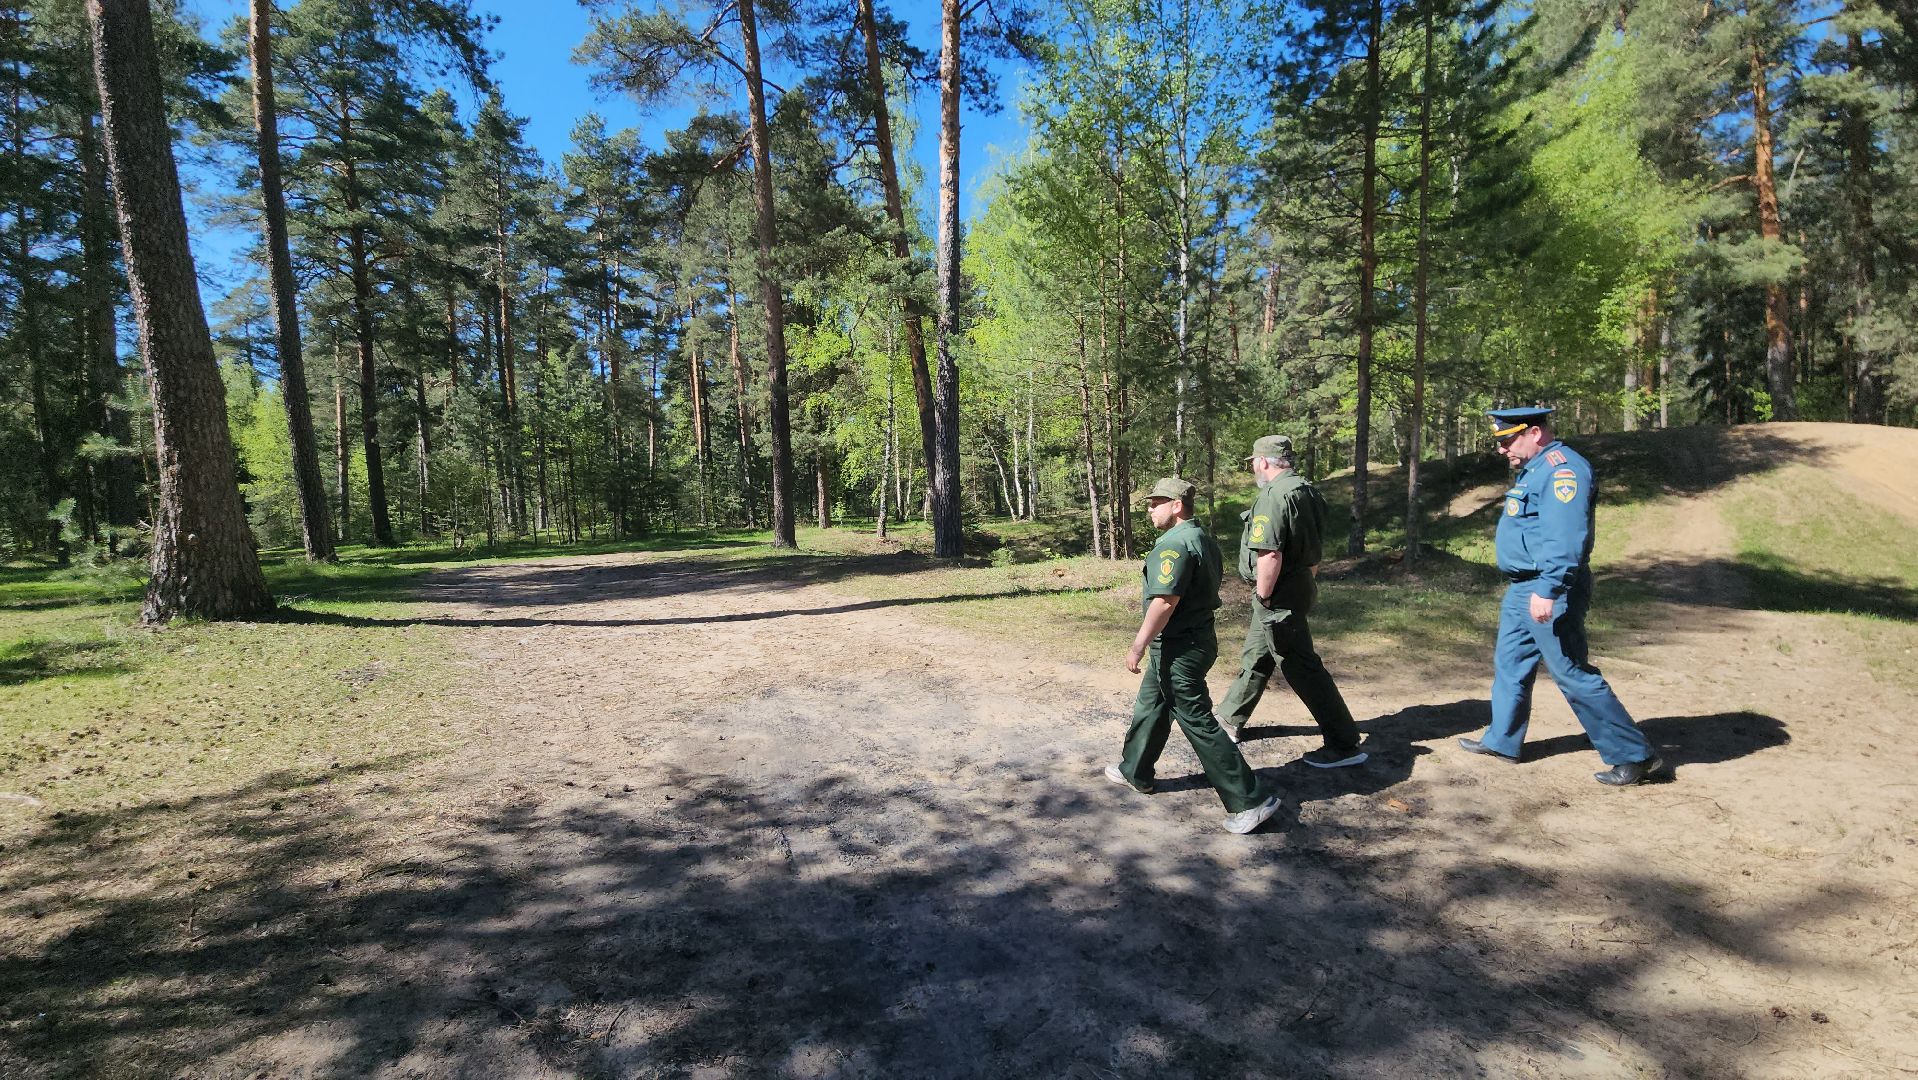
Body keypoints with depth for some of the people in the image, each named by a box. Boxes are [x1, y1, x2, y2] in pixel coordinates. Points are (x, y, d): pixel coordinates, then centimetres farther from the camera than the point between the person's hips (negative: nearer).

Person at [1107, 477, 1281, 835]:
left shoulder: (1175, 544, -22)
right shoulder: (1203, 538, 11)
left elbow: (1164, 602, -28)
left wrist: (1138, 646, -22)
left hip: (1178, 649, -11)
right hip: (1197, 638, 11)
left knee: (1198, 723, -4)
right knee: (1149, 707, 22)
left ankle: (1250, 801, 2)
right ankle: (1134, 772, 38)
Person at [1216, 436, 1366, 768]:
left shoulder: (1273, 495, -21)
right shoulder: (1309, 491, 10)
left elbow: (1270, 555, -28)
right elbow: (1316, 547, 18)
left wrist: (1263, 596, -17)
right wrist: (1309, 582, 25)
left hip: (1278, 595, -10)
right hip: (1301, 587, 10)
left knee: (1302, 667, -3)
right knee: (1254, 657, 20)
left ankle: (1344, 745, 5)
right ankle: (1230, 722, 33)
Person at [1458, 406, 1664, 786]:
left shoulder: (1563, 469, -18)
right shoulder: (1534, 469, 15)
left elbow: (1565, 538, -28)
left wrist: (1548, 590, -33)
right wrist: (1528, 589, 21)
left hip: (1549, 592, -11)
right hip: (1521, 590, 11)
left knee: (1572, 674, -4)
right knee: (1509, 665, 16)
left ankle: (1634, 755, 9)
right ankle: (1502, 741, 28)